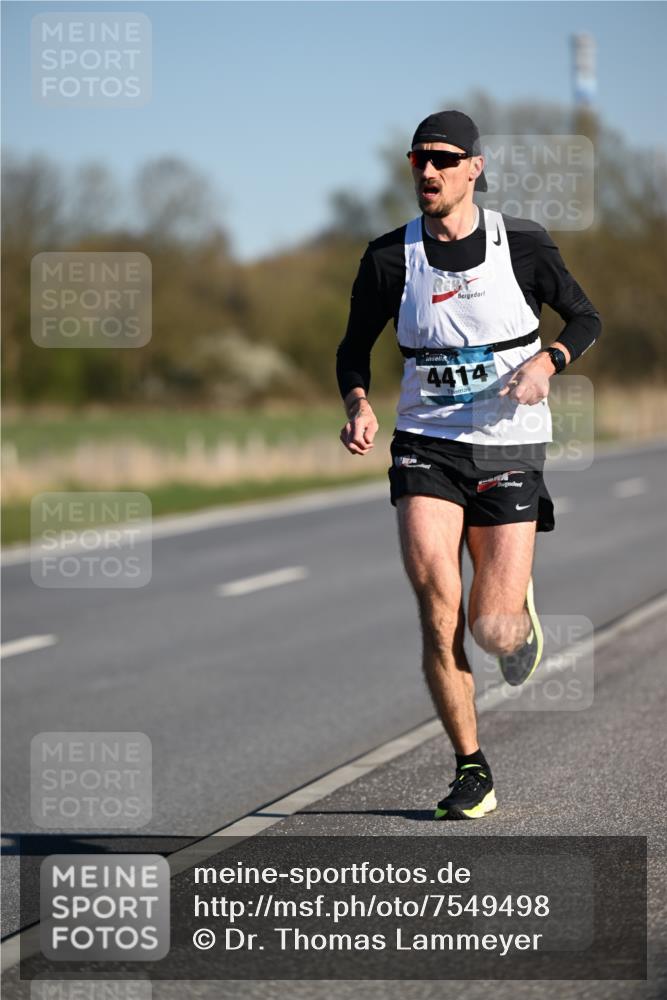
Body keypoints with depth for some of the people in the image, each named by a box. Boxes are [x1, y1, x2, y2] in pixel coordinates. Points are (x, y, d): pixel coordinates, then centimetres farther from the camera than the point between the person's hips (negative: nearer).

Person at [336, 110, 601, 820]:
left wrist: (547, 362, -12)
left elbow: (585, 317, 9)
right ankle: (471, 770, -6)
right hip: (426, 443, 1)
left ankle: (516, 609, 36)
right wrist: (358, 405, -10)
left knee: (495, 635, -5)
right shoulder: (390, 257, 0)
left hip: (509, 447, -1)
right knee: (435, 600, -20)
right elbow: (355, 347, 11)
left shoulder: (523, 244, -3)